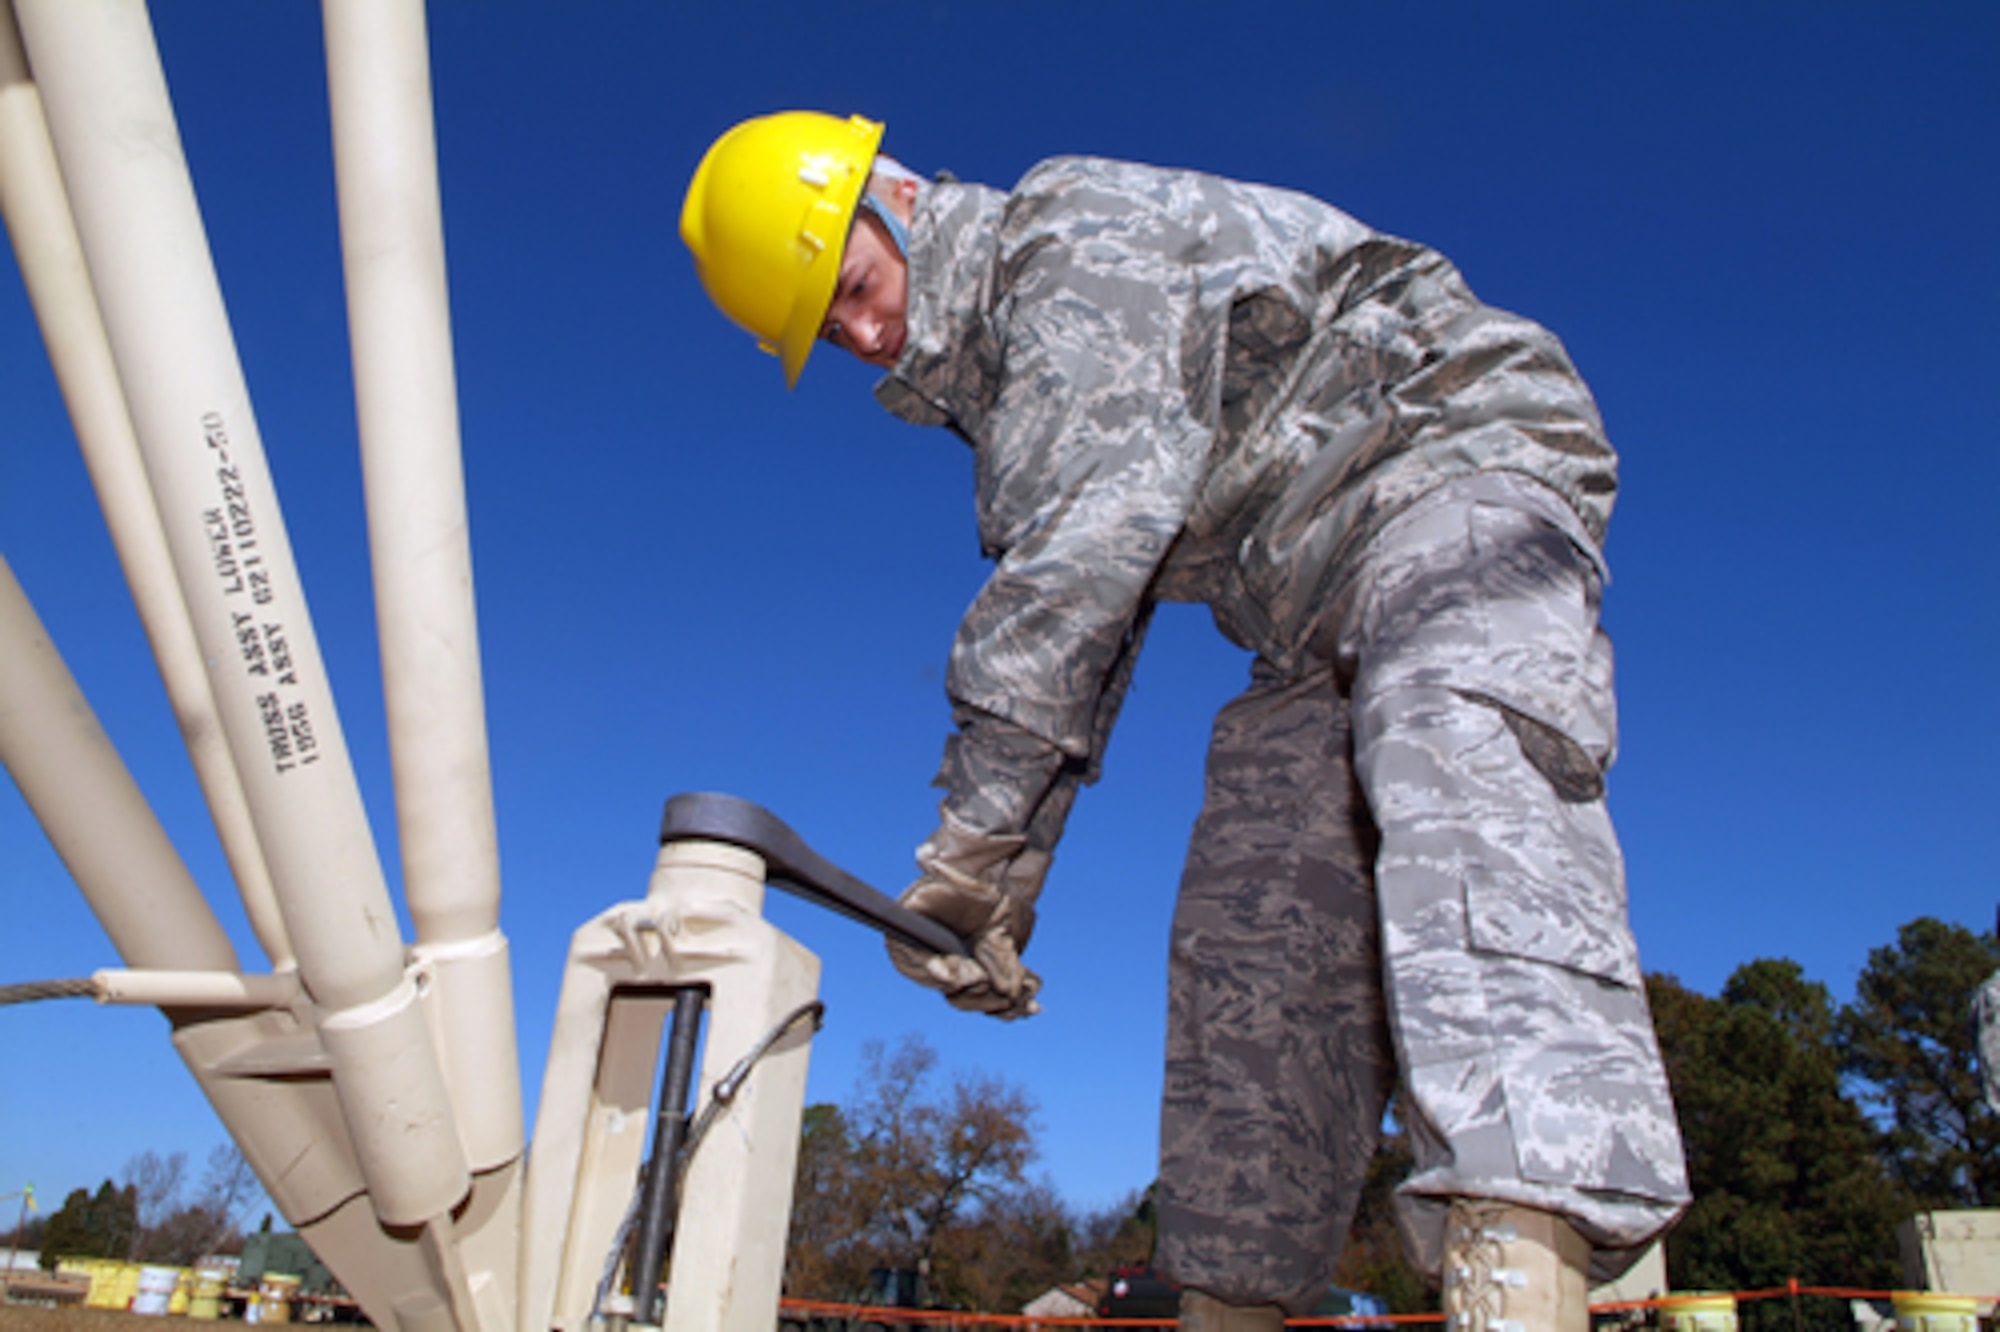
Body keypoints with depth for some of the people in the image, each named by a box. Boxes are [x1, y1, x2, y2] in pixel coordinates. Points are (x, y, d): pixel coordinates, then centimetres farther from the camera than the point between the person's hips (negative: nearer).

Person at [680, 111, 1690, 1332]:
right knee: (1248, 949, 0)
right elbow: (1065, 650, 14)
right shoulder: (1011, 387, 17)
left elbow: (1095, 539, -25)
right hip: (1325, 626, 9)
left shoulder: (1075, 234, -10)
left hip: (1456, 470, -8)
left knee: (1460, 781, -36)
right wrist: (1008, 884, 6)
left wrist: (971, 832, -25)